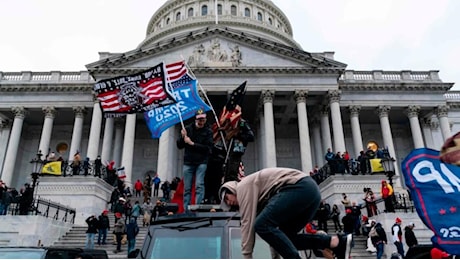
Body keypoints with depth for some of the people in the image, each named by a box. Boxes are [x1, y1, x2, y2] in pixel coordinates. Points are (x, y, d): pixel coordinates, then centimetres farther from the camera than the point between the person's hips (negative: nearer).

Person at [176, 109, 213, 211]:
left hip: (201, 162, -2)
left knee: (199, 185, -12)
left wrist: (192, 143, -15)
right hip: (188, 162, 2)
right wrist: (183, 137, -13)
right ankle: (186, 210, 9)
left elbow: (208, 148, -11)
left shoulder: (208, 131, -1)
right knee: (187, 188, 3)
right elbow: (179, 146, 7)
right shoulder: (188, 129, 5)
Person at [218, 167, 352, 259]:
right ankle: (337, 242, 1)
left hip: (300, 187, -11)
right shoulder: (257, 196, 30)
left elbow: (248, 222, -4)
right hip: (310, 189, 11)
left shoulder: (243, 186, 5)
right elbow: (273, 227, 28)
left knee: (262, 225, -12)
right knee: (285, 237, 12)